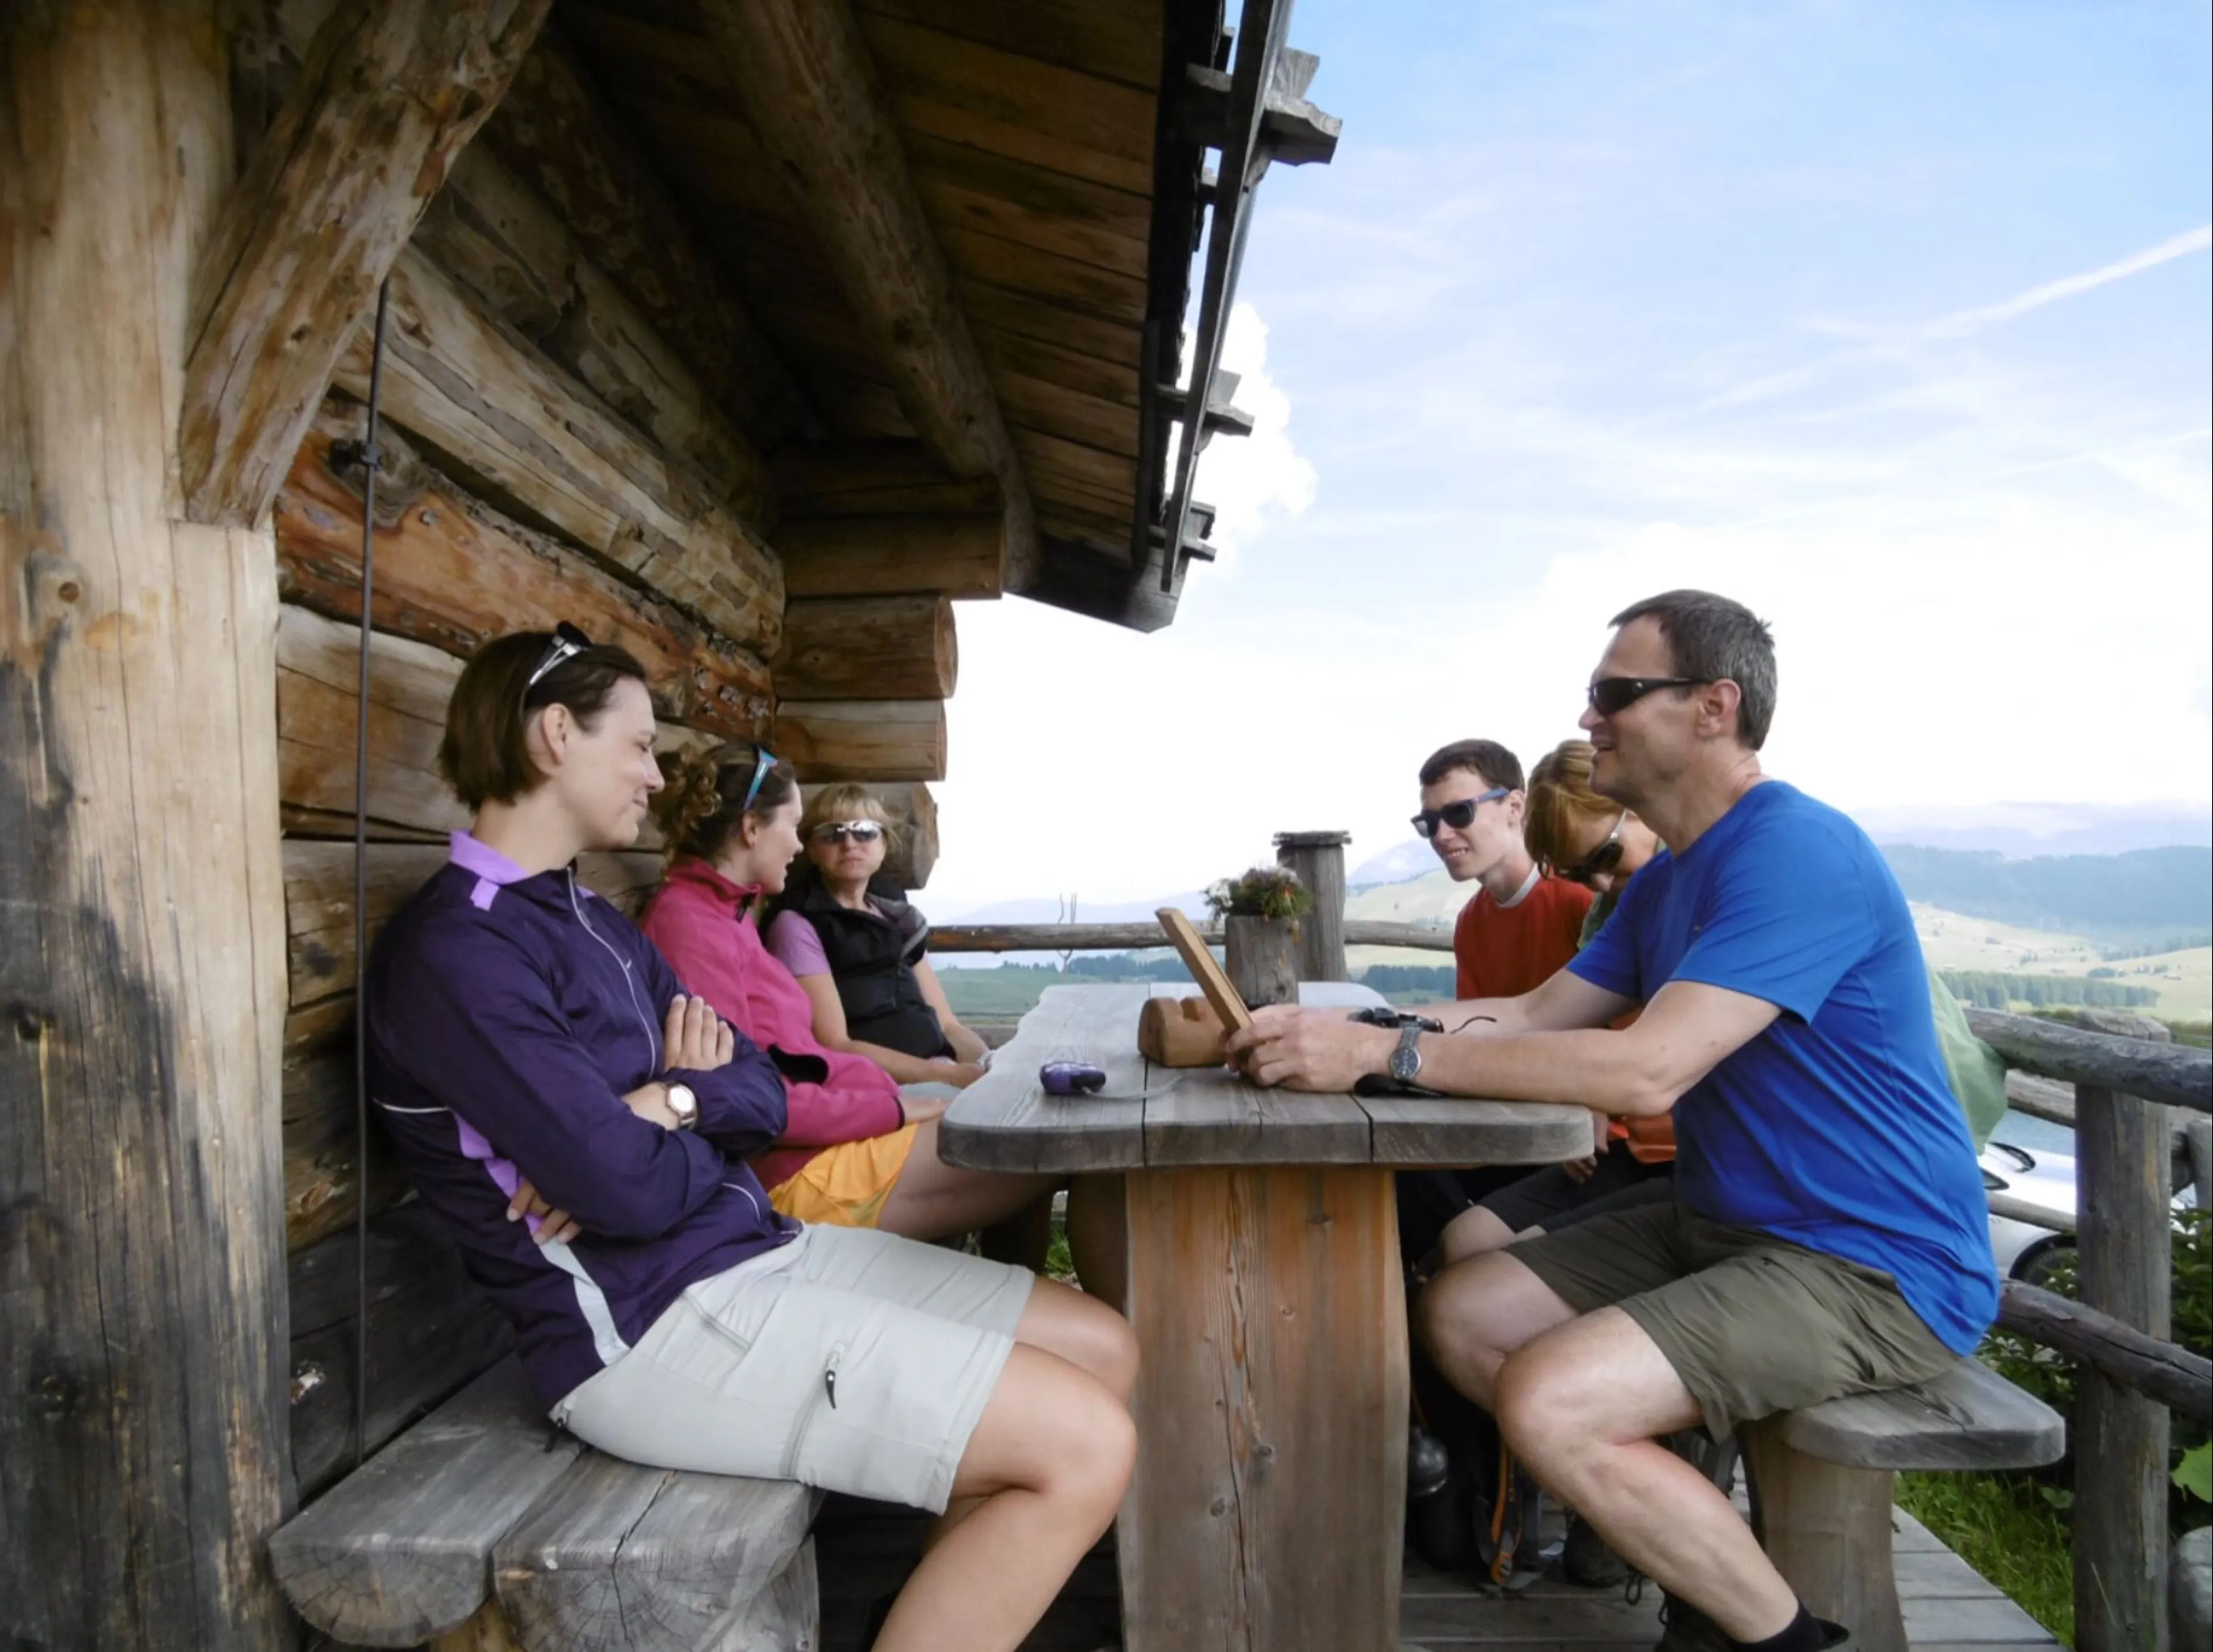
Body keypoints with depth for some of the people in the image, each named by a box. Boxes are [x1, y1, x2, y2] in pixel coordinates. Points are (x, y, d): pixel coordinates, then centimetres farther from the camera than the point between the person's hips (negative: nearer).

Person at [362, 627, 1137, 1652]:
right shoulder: (453, 951, -15)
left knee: (1102, 1351, 6)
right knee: (1082, 1449, -15)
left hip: (757, 1253, 9)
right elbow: (632, 1189, -21)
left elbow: (763, 1090, 9)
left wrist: (674, 1104, -12)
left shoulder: (596, 925, 14)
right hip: (648, 1327, -9)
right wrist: (704, 1132, 0)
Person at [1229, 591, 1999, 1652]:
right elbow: (1534, 1017, 5)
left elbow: (1647, 1071, -32)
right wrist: (1336, 1033, -8)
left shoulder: (1798, 852, -21)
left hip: (1875, 1267, -9)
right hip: (1722, 1228, 9)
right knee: (1460, 1315, 0)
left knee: (1548, 1404, -24)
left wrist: (1385, 1054, -32)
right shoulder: (1665, 879, 11)